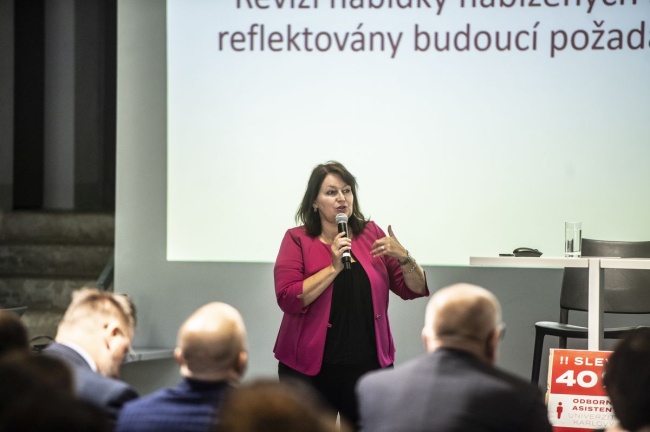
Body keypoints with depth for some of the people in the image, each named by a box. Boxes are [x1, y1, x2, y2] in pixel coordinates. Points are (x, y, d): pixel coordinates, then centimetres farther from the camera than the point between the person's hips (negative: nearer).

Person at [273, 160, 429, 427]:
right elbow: (288, 299, -13)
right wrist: (334, 267, -17)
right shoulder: (297, 240, -1)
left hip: (369, 365, 2)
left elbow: (415, 289, 7)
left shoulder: (371, 235, 7)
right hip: (310, 367, -2)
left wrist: (403, 258, -11)